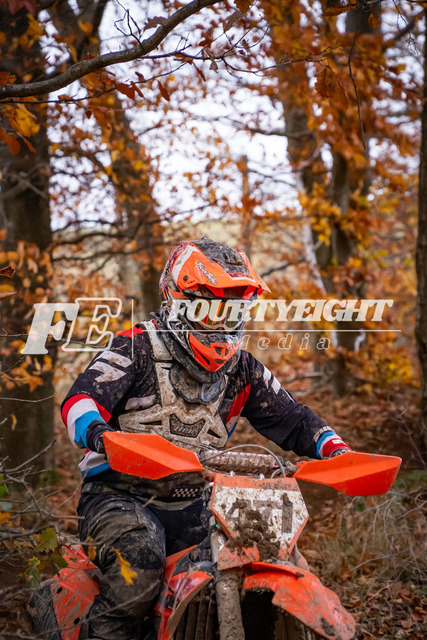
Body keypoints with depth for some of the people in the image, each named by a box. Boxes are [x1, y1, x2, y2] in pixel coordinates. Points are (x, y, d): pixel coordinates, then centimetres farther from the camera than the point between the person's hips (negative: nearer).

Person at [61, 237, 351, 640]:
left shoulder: (242, 370, 10)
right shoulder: (138, 348, -5)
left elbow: (291, 419, 12)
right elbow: (80, 398, -17)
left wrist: (336, 449, -7)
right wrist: (98, 432, -40)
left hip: (192, 506, 5)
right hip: (120, 496, -5)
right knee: (140, 554, -34)